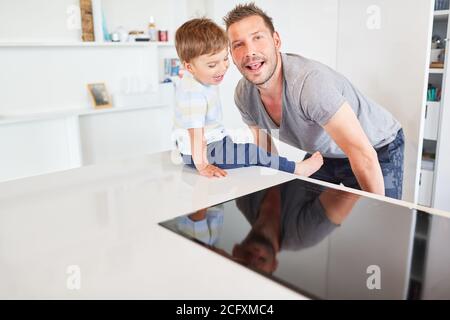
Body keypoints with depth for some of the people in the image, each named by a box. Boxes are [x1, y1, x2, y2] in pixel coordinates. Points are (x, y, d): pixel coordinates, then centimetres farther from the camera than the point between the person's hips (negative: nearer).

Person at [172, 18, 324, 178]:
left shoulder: (204, 79, 1)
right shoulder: (193, 92, -30)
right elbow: (196, 132, -32)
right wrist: (202, 166, -32)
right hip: (198, 152, -11)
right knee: (252, 152, -12)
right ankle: (296, 169, -5)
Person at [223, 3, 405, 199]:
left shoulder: (310, 82, -38)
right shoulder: (243, 95, -14)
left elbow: (365, 156, -34)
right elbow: (262, 149, 4)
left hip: (378, 149, -5)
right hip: (324, 152, 6)